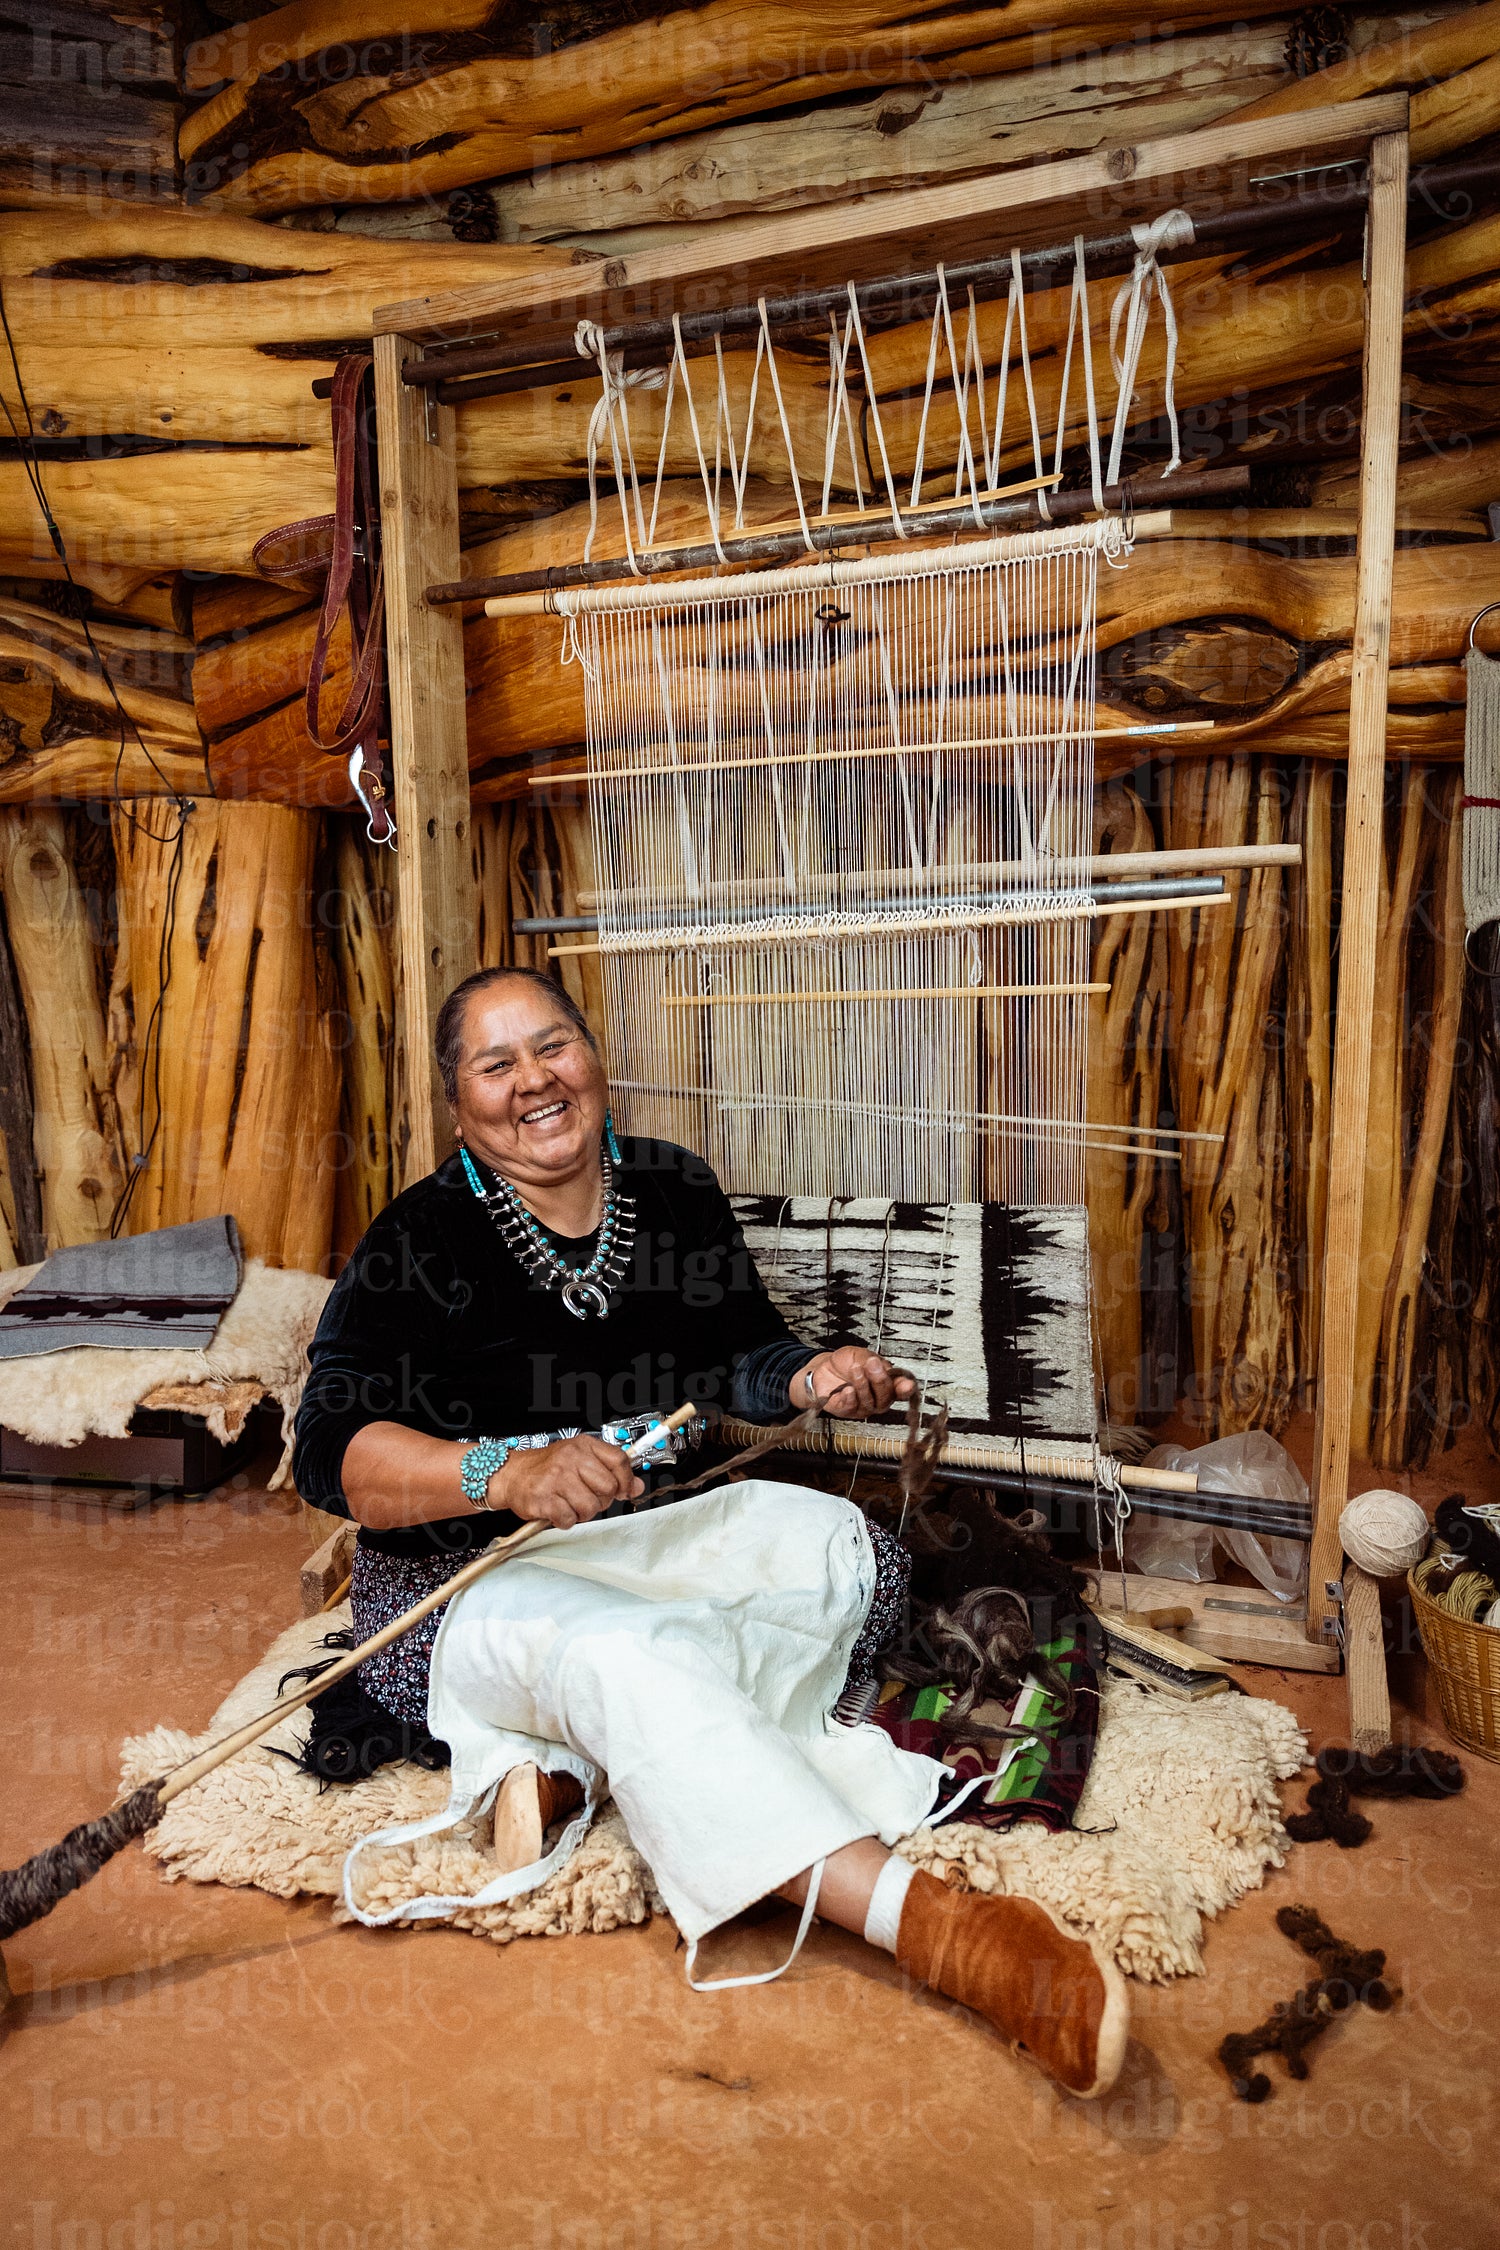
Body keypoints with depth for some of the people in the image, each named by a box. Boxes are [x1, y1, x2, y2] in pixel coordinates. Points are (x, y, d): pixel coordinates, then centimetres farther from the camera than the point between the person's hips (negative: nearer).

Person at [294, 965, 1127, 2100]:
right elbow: (333, 1452, -24)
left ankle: (571, 1762, -24)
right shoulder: (422, 1242, -14)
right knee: (626, 1652, -37)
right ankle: (928, 1923, -42)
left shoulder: (673, 1188, 1)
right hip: (465, 1584, -5)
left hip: (642, 1535, 6)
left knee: (849, 1551, -19)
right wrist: (510, 1471, -41)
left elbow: (739, 1354, 12)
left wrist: (806, 1377, -11)